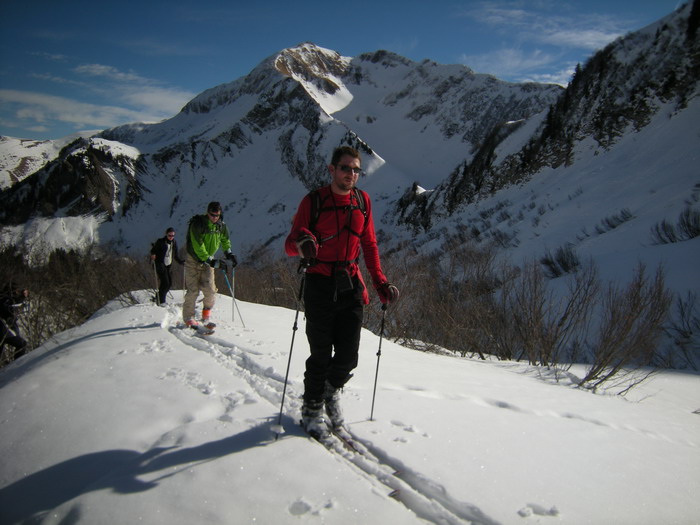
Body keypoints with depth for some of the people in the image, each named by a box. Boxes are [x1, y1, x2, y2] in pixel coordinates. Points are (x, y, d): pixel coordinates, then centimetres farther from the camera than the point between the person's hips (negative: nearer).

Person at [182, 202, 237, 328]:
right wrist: (211, 261, -30)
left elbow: (225, 240, 17)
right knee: (193, 290, -6)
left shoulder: (221, 225, -4)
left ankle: (207, 309, 19)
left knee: (209, 288, -11)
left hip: (208, 260, 4)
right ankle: (188, 317, 8)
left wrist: (229, 254, 3)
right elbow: (198, 247, -25)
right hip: (193, 260, -4)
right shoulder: (197, 224, -21)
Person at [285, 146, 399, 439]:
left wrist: (380, 283, 5)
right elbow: (289, 245, -6)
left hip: (351, 285, 3)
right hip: (320, 285, -3)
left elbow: (369, 245, 13)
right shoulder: (313, 201, -5)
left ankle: (332, 390, 36)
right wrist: (301, 244, -31)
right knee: (320, 355, 3)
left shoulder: (363, 201, 7)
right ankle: (312, 409, 26)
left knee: (348, 356, 3)